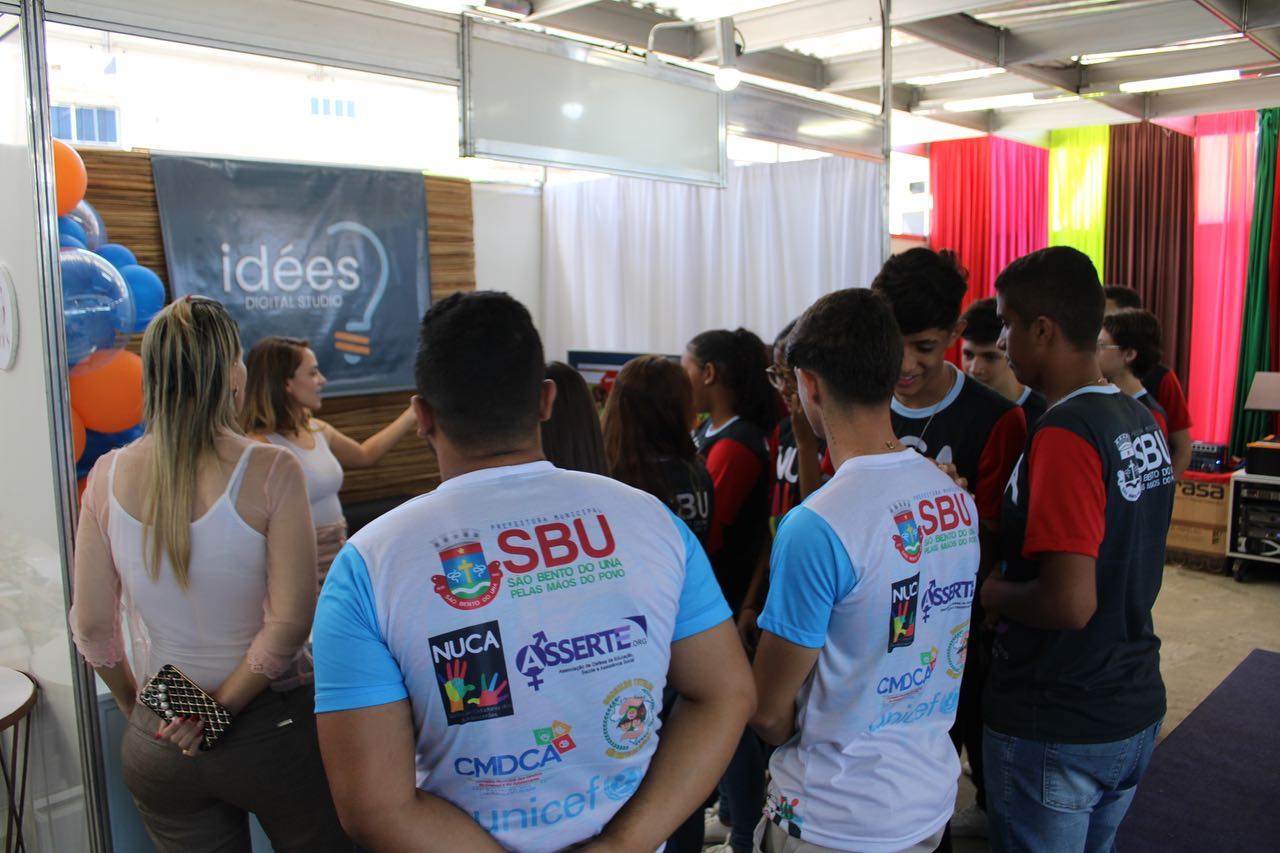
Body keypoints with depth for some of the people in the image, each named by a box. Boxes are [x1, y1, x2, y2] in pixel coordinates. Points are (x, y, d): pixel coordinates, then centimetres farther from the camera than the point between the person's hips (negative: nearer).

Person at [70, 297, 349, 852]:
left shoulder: (107, 476, -6)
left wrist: (135, 706, 15)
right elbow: (289, 623, -21)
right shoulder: (270, 471, -17)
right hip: (270, 732, -4)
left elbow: (91, 626, 1)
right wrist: (223, 706, -9)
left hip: (156, 742, 4)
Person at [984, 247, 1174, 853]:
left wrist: (989, 593, -11)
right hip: (1136, 710, 8)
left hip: (1057, 731, -8)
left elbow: (1070, 602, -29)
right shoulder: (1143, 422, 2)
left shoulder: (1064, 435, -25)